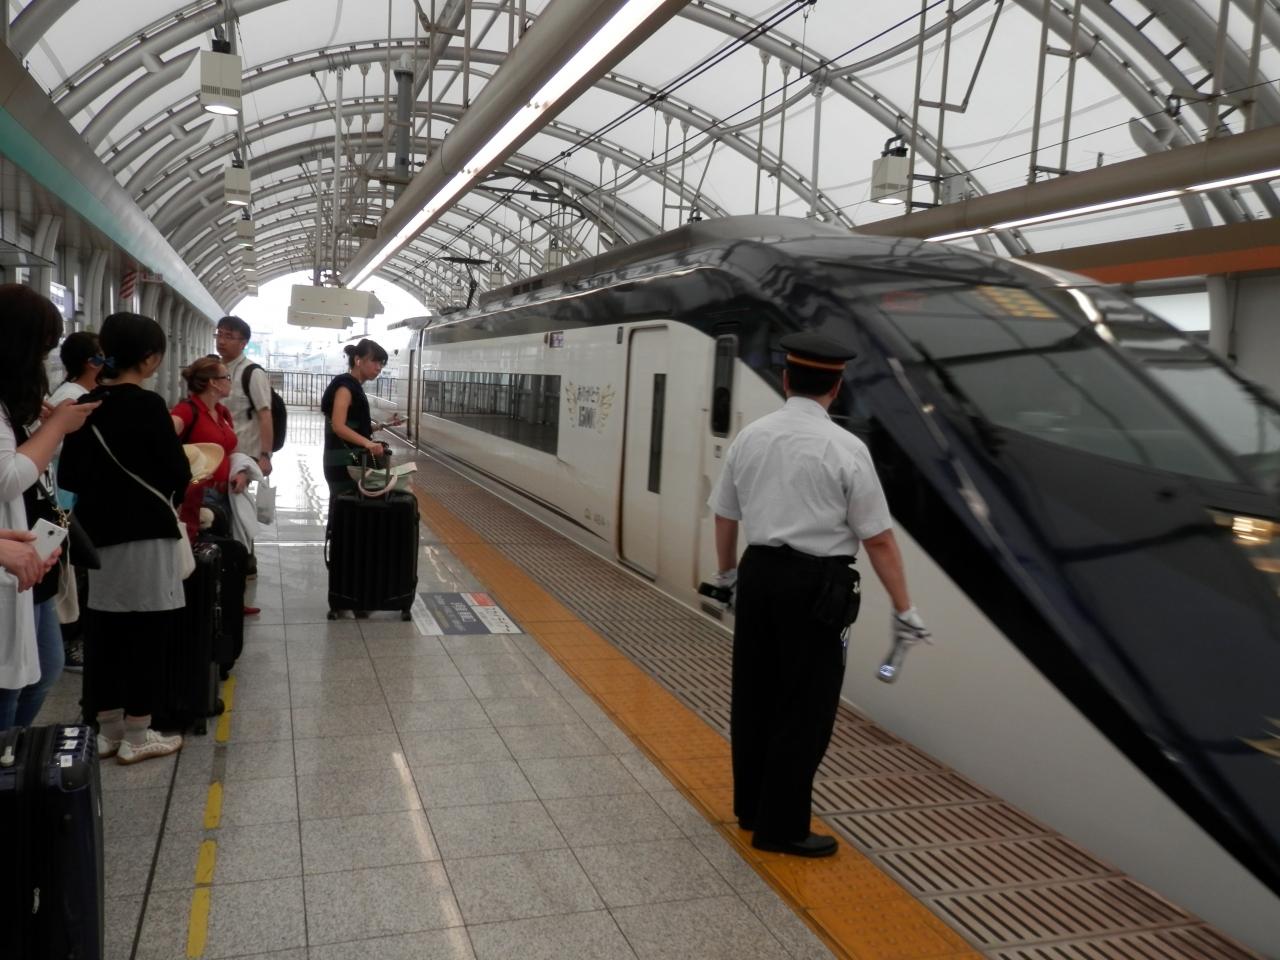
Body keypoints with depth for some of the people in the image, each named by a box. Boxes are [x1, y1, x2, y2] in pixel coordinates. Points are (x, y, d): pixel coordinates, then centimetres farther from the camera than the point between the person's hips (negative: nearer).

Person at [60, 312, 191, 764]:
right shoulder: (147, 405, -14)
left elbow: (68, 475, 10)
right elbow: (176, 475, -13)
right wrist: (170, 492, 8)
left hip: (98, 532, 7)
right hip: (144, 533, -7)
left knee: (106, 629, 12)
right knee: (148, 631, 2)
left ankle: (107, 730, 21)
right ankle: (136, 737, 9)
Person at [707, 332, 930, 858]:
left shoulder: (750, 436, 3)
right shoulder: (845, 448, -12)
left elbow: (724, 515, 12)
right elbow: (878, 539, -11)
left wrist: (727, 573, 28)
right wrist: (903, 609, -3)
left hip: (759, 573, 6)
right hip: (815, 585, -6)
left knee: (754, 696, 17)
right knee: (804, 710, 6)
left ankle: (751, 808, 33)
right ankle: (781, 827, 15)